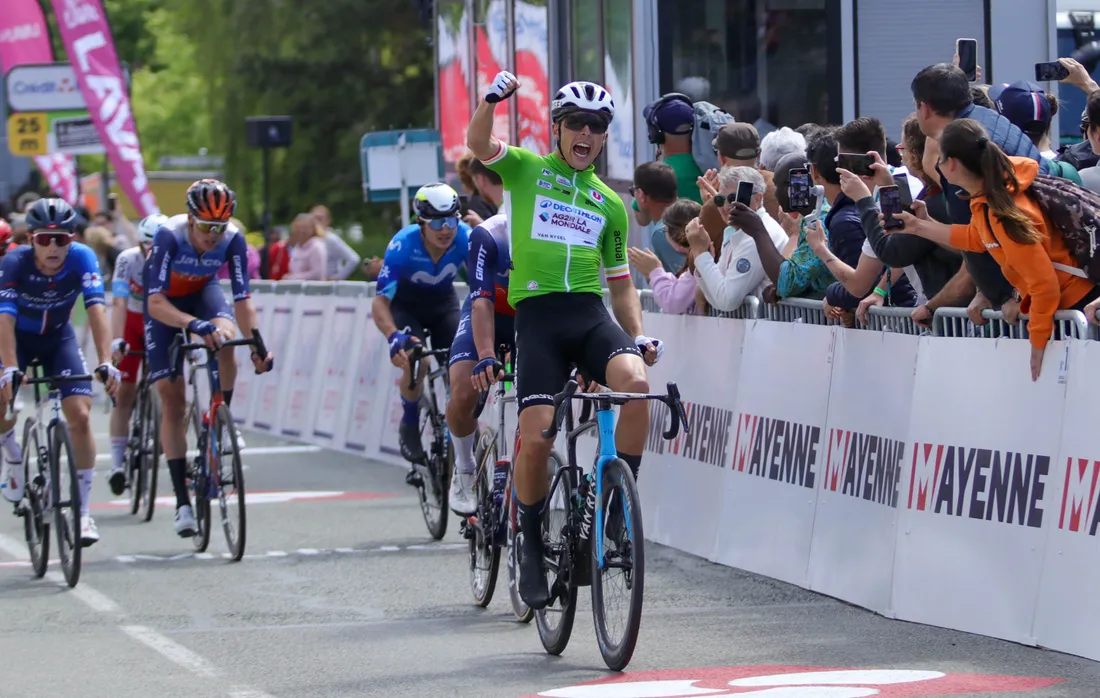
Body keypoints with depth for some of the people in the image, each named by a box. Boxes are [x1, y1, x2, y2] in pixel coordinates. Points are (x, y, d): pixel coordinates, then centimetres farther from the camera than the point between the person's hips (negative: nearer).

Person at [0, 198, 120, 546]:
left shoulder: (82, 258, -26)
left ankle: (83, 511, -4)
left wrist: (106, 363, -48)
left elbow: (96, 311, -35)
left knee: (80, 415, -15)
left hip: (58, 338, 1)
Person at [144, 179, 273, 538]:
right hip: (165, 302, -2)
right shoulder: (169, 235, -35)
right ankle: (182, 502, -6)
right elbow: (156, 302, -40)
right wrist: (194, 325, -57)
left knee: (225, 341, -34)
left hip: (203, 291, 2)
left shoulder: (233, 239, -27)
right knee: (171, 396, -9)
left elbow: (242, 299, -24)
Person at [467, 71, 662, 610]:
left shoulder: (610, 205, 20)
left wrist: (639, 335, 6)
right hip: (537, 316, -2)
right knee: (535, 439, -14)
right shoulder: (526, 170, 12)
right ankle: (531, 544, 9)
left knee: (635, 382, -29)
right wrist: (493, 97, -26)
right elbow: (477, 143, -7)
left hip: (591, 314, 2)